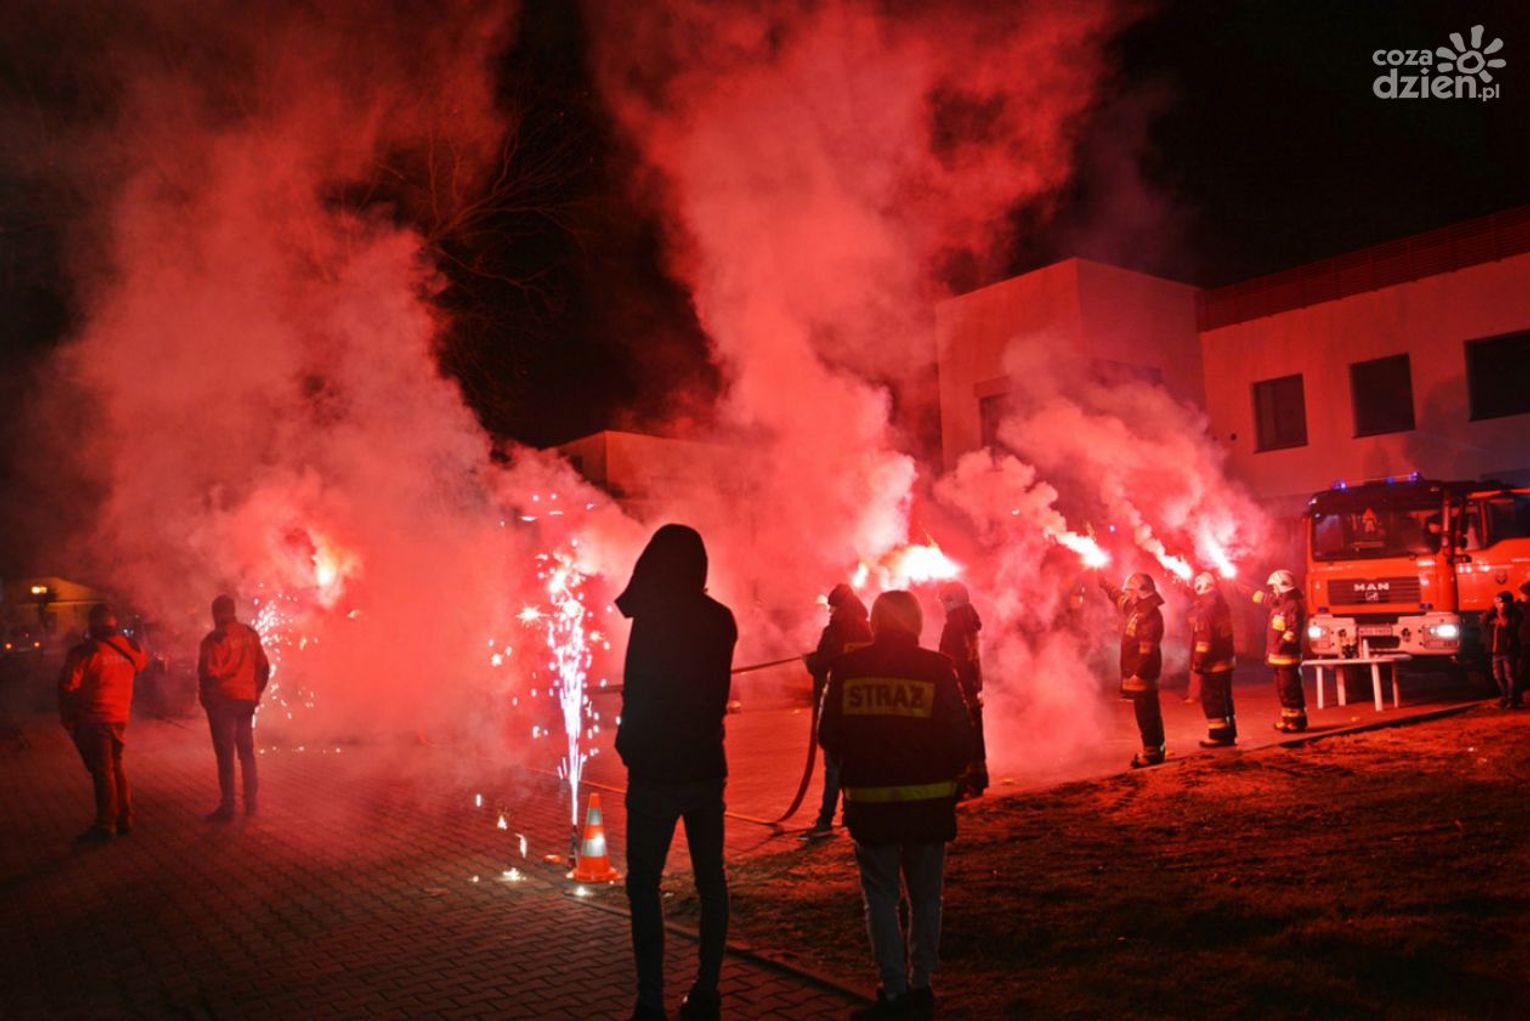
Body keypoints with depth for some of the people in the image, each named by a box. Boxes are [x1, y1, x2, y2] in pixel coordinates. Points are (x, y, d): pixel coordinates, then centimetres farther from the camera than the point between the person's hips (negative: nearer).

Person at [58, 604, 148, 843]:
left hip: (93, 721, -6)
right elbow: (142, 662, 23)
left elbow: (68, 686, -16)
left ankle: (105, 826, 4)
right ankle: (124, 819, 22)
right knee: (115, 767, 18)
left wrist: (66, 717, -4)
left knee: (102, 771, -1)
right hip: (120, 718, 6)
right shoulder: (128, 647, 2)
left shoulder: (84, 652, -15)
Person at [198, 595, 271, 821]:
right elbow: (264, 667, 7)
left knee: (225, 754, -1)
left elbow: (207, 673, -14)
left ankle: (227, 806, 1)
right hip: (247, 700, 5)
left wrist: (204, 697, 2)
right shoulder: (250, 634, 5)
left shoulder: (214, 639, -12)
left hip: (222, 701, -5)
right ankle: (252, 802, 19)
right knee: (246, 751, 15)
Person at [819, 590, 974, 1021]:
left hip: (869, 798, 0)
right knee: (925, 896, 16)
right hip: (928, 797, 0)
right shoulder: (936, 667, -6)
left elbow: (828, 734, 2)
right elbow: (961, 735, -6)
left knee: (881, 896, 11)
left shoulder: (846, 667, -3)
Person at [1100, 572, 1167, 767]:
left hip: (1142, 673, -10)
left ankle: (1152, 752, 0)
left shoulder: (1150, 615, -20)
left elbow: (1147, 649, -24)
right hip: (1135, 672, 10)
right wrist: (1103, 583, 36)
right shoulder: (1136, 609, 10)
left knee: (1146, 714, -5)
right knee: (1148, 713, 17)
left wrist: (1139, 673, -25)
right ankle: (1155, 749, 25)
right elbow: (1118, 596, 31)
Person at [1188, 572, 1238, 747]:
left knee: (1211, 699, -1)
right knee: (1224, 698, 15)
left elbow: (1203, 640, -21)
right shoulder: (1222, 605, 9)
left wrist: (1197, 666, -18)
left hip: (1212, 663, -9)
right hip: (1227, 660, 9)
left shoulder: (1203, 610, -18)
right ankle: (1229, 733, 21)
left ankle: (1218, 735, 1)